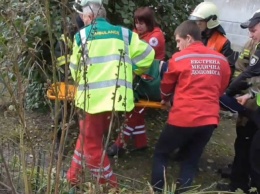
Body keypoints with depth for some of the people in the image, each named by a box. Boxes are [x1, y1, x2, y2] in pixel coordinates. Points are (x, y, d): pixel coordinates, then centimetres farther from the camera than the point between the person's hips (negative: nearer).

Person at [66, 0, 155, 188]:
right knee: (88, 135, 22)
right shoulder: (124, 33, 11)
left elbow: (75, 68, 14)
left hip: (91, 96, -4)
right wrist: (129, 73, 22)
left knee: (91, 143, 10)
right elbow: (147, 55, 7)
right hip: (115, 96, 4)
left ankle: (109, 182, 16)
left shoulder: (82, 35, 6)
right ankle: (74, 175, 33)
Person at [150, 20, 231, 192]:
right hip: (210, 119, 4)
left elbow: (167, 85, 11)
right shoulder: (221, 60, 5)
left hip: (183, 118, -4)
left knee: (161, 153, 15)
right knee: (192, 160, 18)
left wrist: (166, 100, 31)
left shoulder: (179, 58, -5)